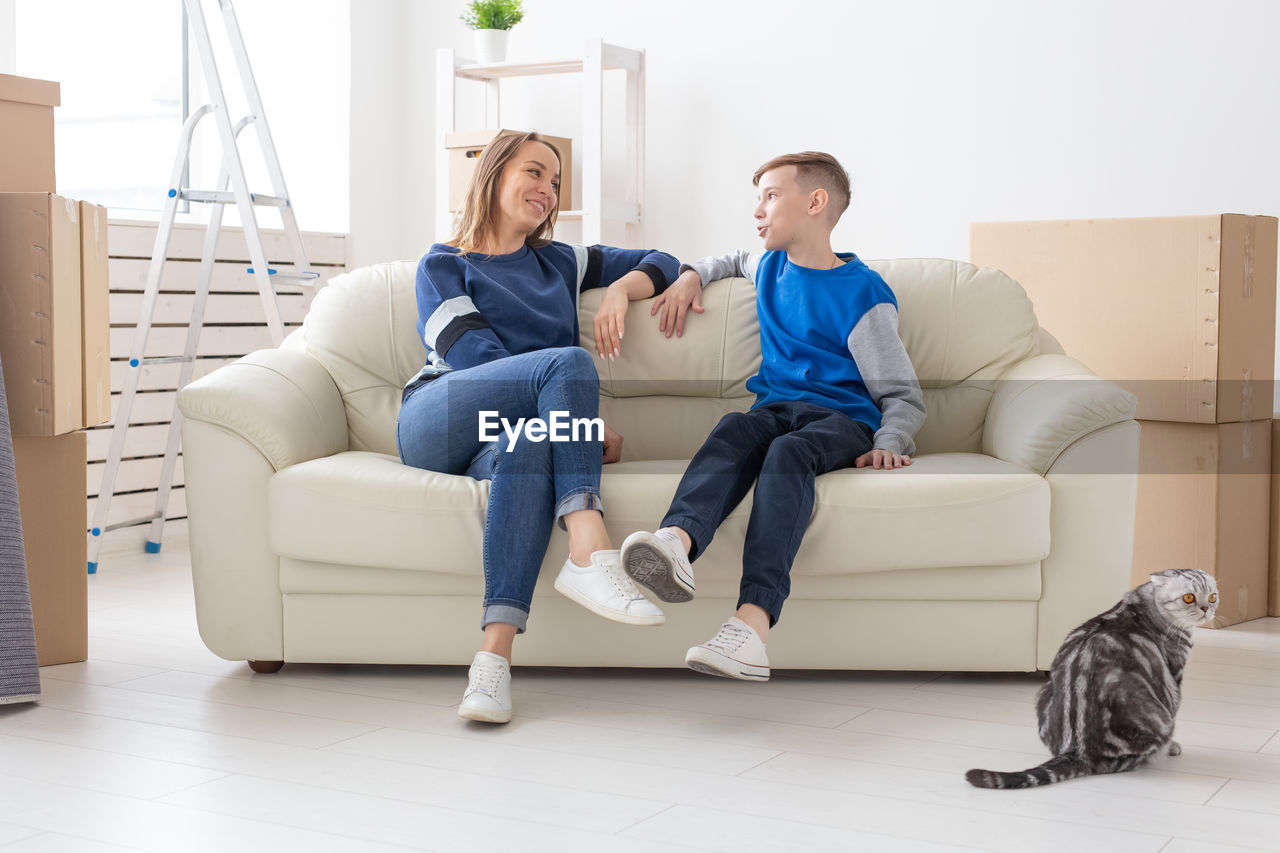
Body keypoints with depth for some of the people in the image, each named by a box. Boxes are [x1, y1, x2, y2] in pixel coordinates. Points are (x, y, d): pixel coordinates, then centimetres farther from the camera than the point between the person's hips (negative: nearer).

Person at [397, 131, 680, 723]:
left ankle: (494, 656, -52)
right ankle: (592, 552, -44)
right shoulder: (443, 267, 15)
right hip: (437, 422, -3)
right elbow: (477, 359, -2)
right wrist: (587, 426, -11)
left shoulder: (559, 264, 29)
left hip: (503, 433, 3)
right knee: (569, 361, -29)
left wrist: (622, 288, 6)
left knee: (529, 444, -38)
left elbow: (662, 263, 32)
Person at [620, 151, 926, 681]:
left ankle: (751, 623, -59)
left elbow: (904, 397, 0)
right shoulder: (771, 267, 20)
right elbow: (735, 261, 47)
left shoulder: (863, 294, 0)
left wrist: (888, 444, -21)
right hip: (776, 406, 5)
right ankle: (675, 543, -62)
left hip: (843, 420, -5)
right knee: (734, 429, -31)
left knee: (788, 453, -38)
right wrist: (692, 275, 27)